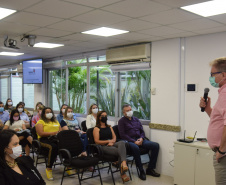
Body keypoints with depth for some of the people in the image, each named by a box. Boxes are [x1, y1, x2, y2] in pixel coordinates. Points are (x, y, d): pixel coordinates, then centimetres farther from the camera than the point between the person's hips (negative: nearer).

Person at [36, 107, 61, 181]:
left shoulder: (56, 121, 27)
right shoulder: (40, 122, 10)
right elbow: (41, 133, -6)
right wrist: (52, 133, -14)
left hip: (56, 139, 4)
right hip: (45, 140, -4)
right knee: (53, 147, -39)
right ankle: (49, 168, -27)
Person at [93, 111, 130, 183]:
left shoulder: (109, 127, 30)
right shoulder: (96, 128, 10)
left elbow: (114, 137, 19)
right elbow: (97, 141, -3)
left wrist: (111, 142, -5)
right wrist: (108, 141, -8)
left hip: (112, 145, 5)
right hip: (103, 147, -5)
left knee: (122, 142, -34)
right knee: (121, 151, -32)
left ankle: (123, 163, -55)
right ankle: (123, 173, -38)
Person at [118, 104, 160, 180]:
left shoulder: (136, 120, 21)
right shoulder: (121, 121, 4)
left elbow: (142, 131, 20)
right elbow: (122, 135, -6)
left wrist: (141, 138, -3)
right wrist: (134, 141, -16)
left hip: (139, 139, 6)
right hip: (129, 141, -6)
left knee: (156, 145, -15)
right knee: (135, 148, -41)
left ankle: (150, 169, -7)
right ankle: (141, 171, -24)